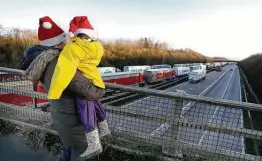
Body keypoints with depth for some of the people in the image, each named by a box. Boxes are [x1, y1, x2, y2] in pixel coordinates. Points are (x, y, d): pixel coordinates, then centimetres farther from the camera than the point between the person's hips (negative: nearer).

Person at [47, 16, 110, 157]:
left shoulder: (72, 48, -23)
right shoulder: (96, 47, 1)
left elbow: (63, 71, -27)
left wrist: (53, 93, -22)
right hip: (95, 82, 8)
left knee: (86, 113, 1)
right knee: (96, 106, 25)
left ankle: (94, 145, 11)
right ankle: (104, 129, 45)